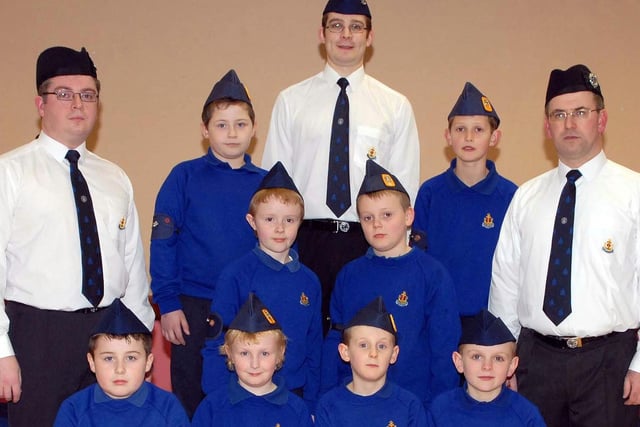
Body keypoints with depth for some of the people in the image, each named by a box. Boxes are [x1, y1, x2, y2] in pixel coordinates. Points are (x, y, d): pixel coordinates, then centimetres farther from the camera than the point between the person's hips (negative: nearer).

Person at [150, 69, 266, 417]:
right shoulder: (185, 177, -2)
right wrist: (168, 303, -8)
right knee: (191, 399, 9)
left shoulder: (265, 182, 4)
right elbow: (162, 242, -3)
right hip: (193, 306, -2)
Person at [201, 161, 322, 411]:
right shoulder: (235, 276, -7)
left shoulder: (309, 282, 3)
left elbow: (314, 349, 10)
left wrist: (310, 403, 7)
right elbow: (216, 345, -6)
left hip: (295, 395, 3)